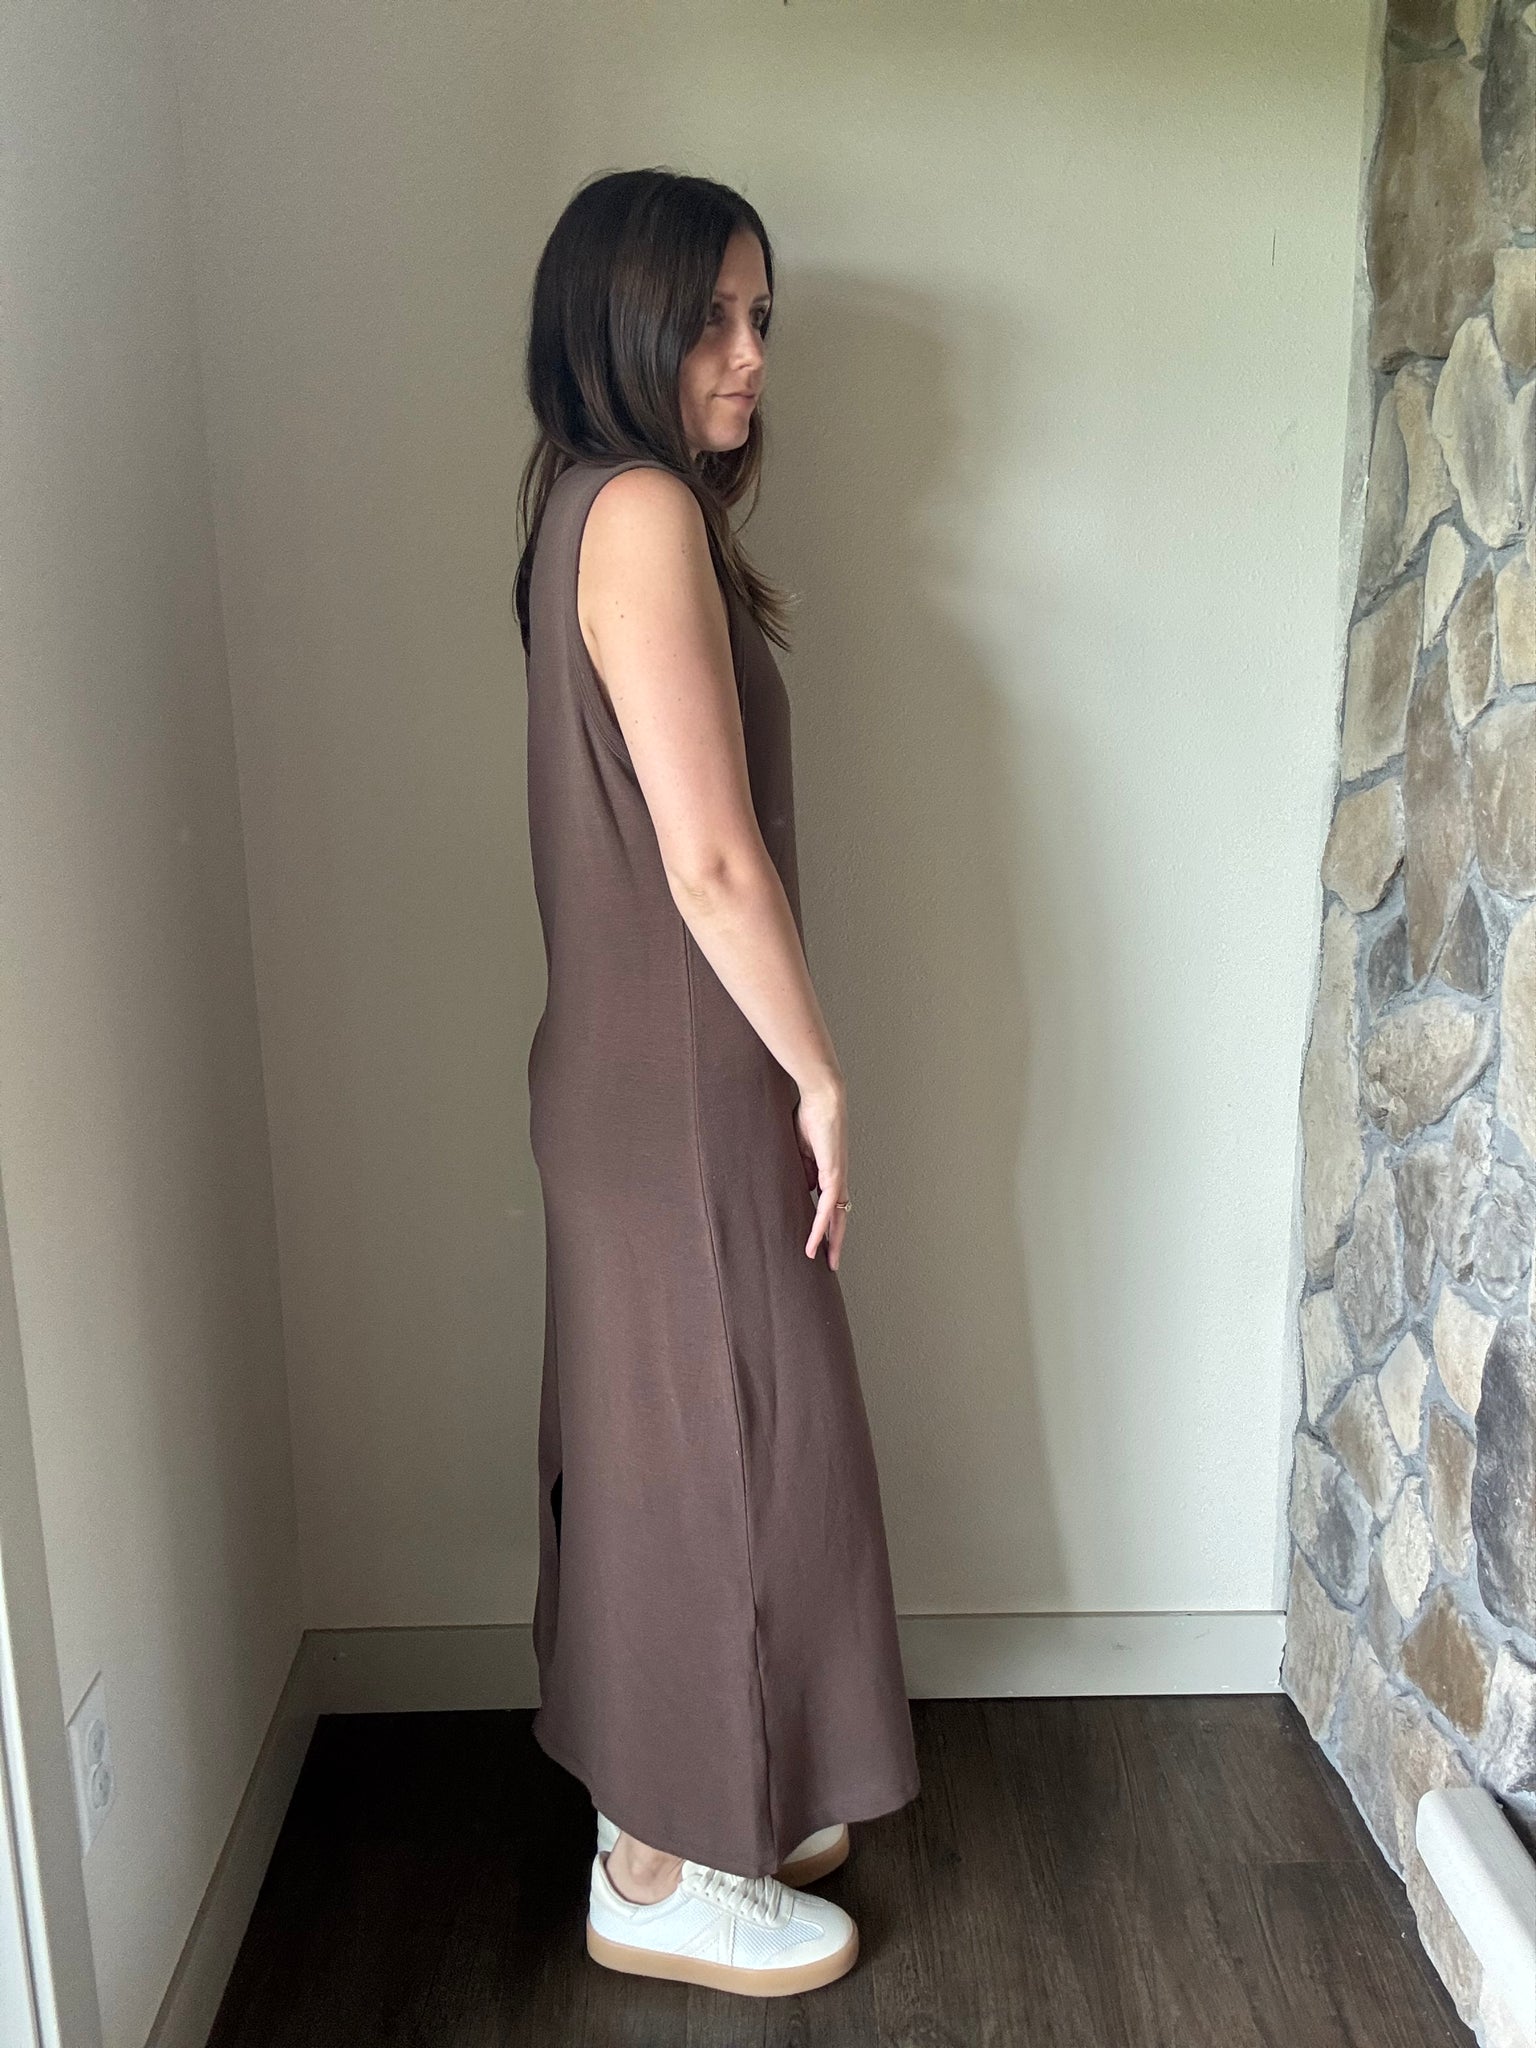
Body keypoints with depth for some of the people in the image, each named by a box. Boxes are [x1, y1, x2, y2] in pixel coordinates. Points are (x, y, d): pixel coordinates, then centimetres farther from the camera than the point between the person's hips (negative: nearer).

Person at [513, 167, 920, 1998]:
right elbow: (710, 858, -21)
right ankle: (660, 1874, 25)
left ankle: (703, 1793, 39)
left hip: (650, 1068, 10)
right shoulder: (642, 513, -18)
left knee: (675, 1434, 19)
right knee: (707, 1443, 4)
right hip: (681, 1081, -10)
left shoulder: (610, 510, 13)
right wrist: (820, 1076, -14)